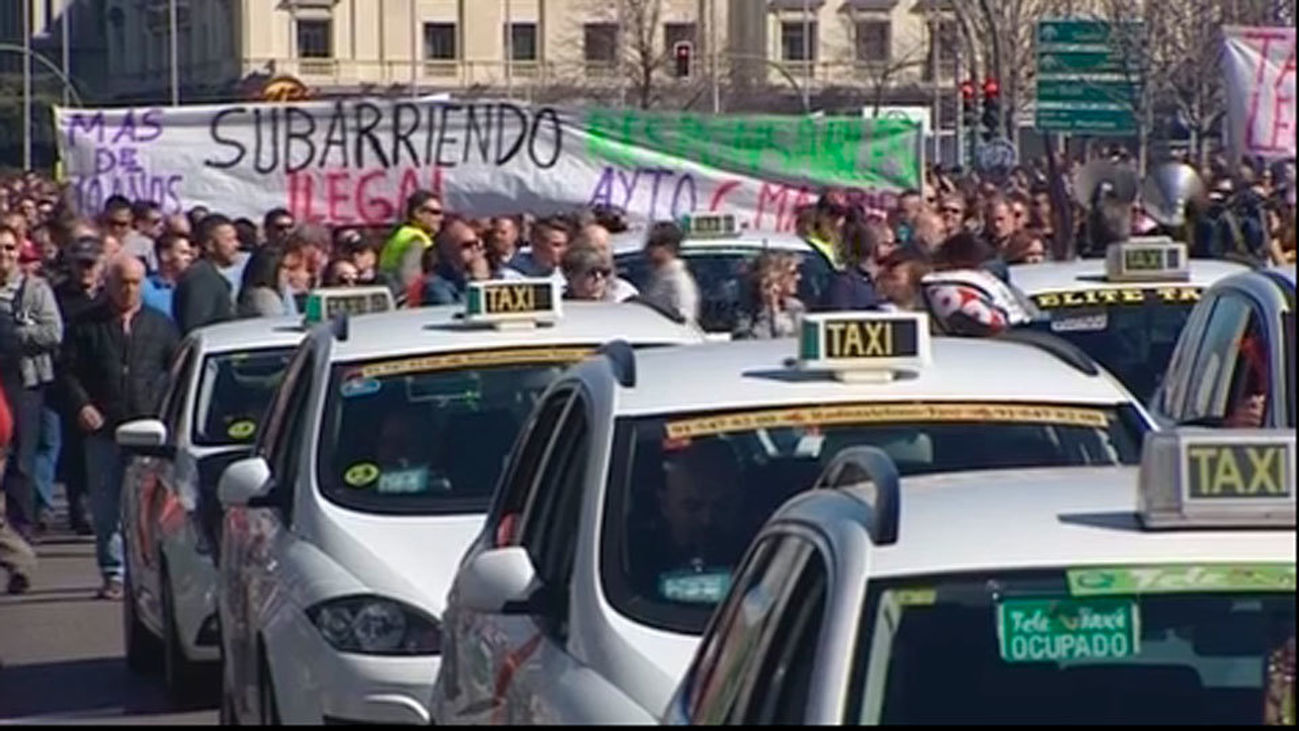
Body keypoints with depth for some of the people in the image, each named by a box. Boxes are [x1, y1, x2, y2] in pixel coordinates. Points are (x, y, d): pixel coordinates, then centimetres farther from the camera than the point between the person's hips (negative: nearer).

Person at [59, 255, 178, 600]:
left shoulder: (159, 326, 10)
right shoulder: (88, 326, 7)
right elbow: (69, 371, 7)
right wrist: (82, 406, -7)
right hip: (104, 429, 0)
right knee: (106, 507, 0)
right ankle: (113, 574, 6)